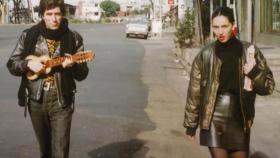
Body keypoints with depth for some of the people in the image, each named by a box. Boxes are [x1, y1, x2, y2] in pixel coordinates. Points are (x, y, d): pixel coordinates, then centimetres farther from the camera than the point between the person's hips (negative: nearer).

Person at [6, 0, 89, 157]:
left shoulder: (73, 38, -3)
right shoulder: (29, 35, 0)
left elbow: (83, 74, -1)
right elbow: (11, 64, 5)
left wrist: (72, 66, -22)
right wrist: (29, 64, -14)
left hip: (61, 101, -2)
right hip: (36, 100, 2)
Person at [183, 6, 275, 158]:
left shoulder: (250, 51, -1)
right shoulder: (205, 55, -2)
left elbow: (269, 86, 3)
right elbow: (194, 91, 3)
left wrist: (255, 72, -17)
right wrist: (190, 124, 5)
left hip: (239, 122, 1)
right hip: (213, 122, -1)